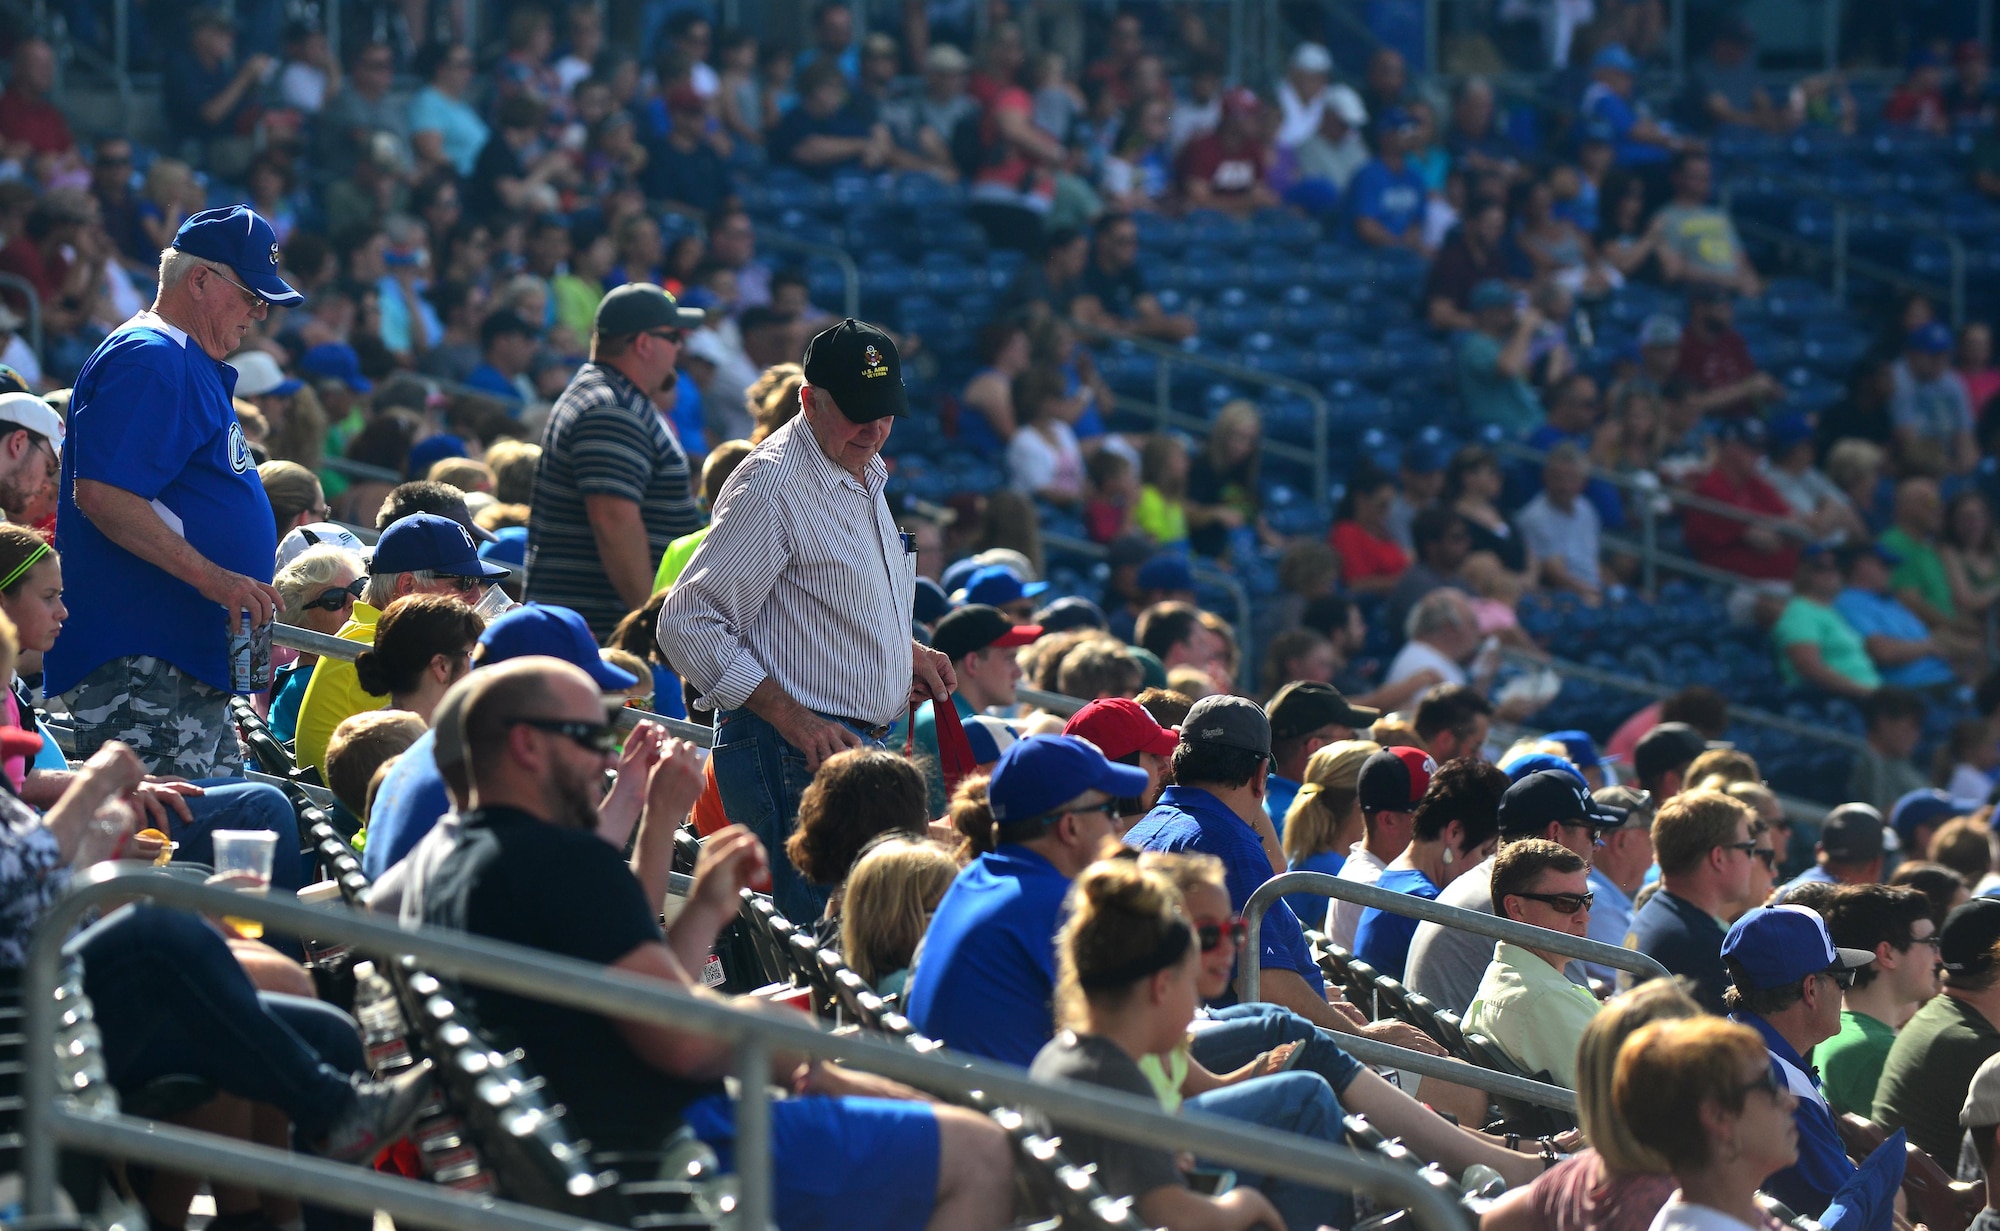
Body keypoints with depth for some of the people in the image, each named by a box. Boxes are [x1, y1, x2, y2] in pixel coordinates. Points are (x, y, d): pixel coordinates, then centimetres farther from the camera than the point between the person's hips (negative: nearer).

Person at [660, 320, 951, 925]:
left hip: (861, 742, 9)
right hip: (794, 755, -9)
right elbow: (688, 626, -17)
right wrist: (793, 719, -21)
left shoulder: (865, 476, 17)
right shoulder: (772, 484, -12)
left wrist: (908, 654, 14)